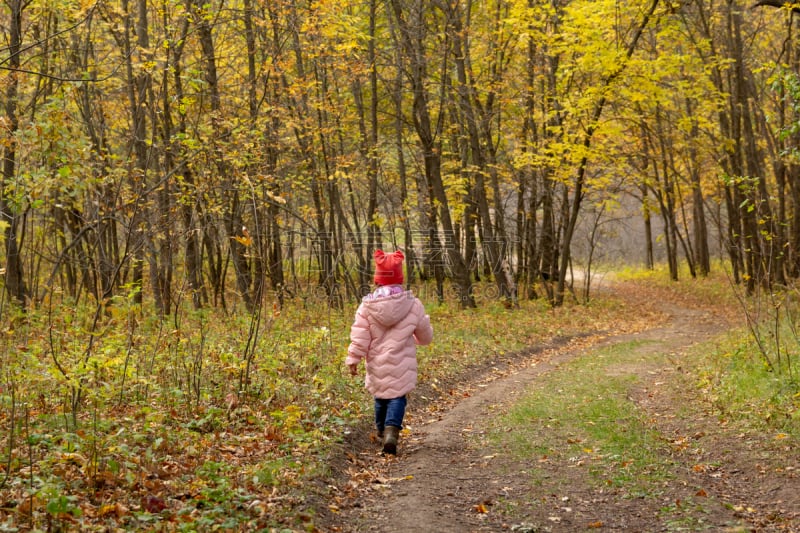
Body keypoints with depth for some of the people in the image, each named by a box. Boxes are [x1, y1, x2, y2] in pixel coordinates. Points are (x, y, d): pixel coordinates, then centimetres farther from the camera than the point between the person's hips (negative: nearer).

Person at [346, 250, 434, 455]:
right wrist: (420, 339, 32)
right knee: (397, 397, 0)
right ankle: (391, 431, -21)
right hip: (401, 364, -2)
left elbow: (359, 337, -8)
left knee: (381, 397, 19)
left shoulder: (367, 305, -5)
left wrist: (353, 359, -1)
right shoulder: (413, 304, -3)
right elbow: (425, 335, 9)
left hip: (377, 364, 2)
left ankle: (382, 431, 33)